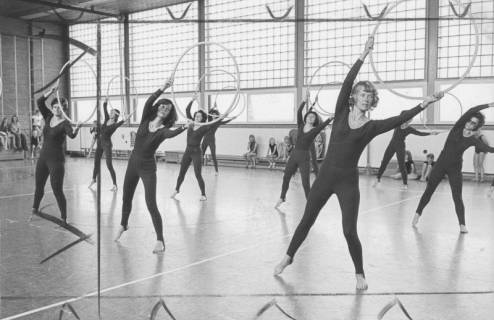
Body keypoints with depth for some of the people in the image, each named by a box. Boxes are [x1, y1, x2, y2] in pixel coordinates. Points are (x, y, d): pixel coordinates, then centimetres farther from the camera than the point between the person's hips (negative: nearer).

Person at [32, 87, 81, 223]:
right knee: (38, 186, 20)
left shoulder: (65, 124, -12)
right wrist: (51, 91, -11)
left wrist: (77, 129, -54)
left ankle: (64, 218, 2)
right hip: (43, 157, 7)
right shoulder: (49, 117, 6)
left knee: (57, 190, -8)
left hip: (56, 160, -7)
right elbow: (40, 102, 0)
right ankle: (34, 210, 40)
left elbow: (72, 135, -32)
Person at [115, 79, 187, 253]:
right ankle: (123, 225, 48)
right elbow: (148, 102, -19)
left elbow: (171, 134, -36)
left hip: (148, 168, -5)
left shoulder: (163, 130, -12)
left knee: (151, 204, -14)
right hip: (133, 163, 5)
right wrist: (162, 89, -30)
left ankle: (160, 240, -4)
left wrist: (183, 128, -56)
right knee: (126, 199, 21)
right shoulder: (145, 120, -2)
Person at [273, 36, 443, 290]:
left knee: (349, 231, -3)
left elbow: (401, 119, -10)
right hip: (325, 176, 2)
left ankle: (359, 274, 19)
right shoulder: (341, 114, 1)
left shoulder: (371, 127, -1)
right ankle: (288, 257, 32)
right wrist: (364, 55, -11)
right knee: (307, 220, 11)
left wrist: (423, 104, -20)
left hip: (348, 182, -1)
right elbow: (347, 83, -7)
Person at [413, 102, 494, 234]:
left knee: (457, 197, -5)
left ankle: (462, 225, 1)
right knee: (429, 191, 6)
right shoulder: (458, 127, -4)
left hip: (455, 168, 0)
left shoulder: (473, 140, -3)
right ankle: (418, 213, 22)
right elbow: (470, 111, -15)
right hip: (441, 164, 0)